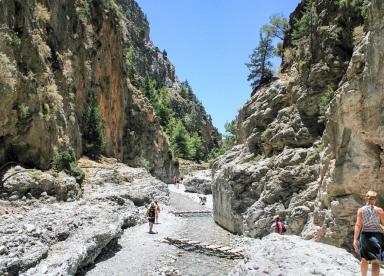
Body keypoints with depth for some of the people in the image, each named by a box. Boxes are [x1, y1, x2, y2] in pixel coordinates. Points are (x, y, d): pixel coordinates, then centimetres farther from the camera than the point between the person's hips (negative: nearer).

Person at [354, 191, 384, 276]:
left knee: (365, 259, 20)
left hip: (365, 235, 2)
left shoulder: (361, 210, 0)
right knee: (376, 262, -1)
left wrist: (355, 239, -5)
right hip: (377, 235, -2)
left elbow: (358, 225, -5)